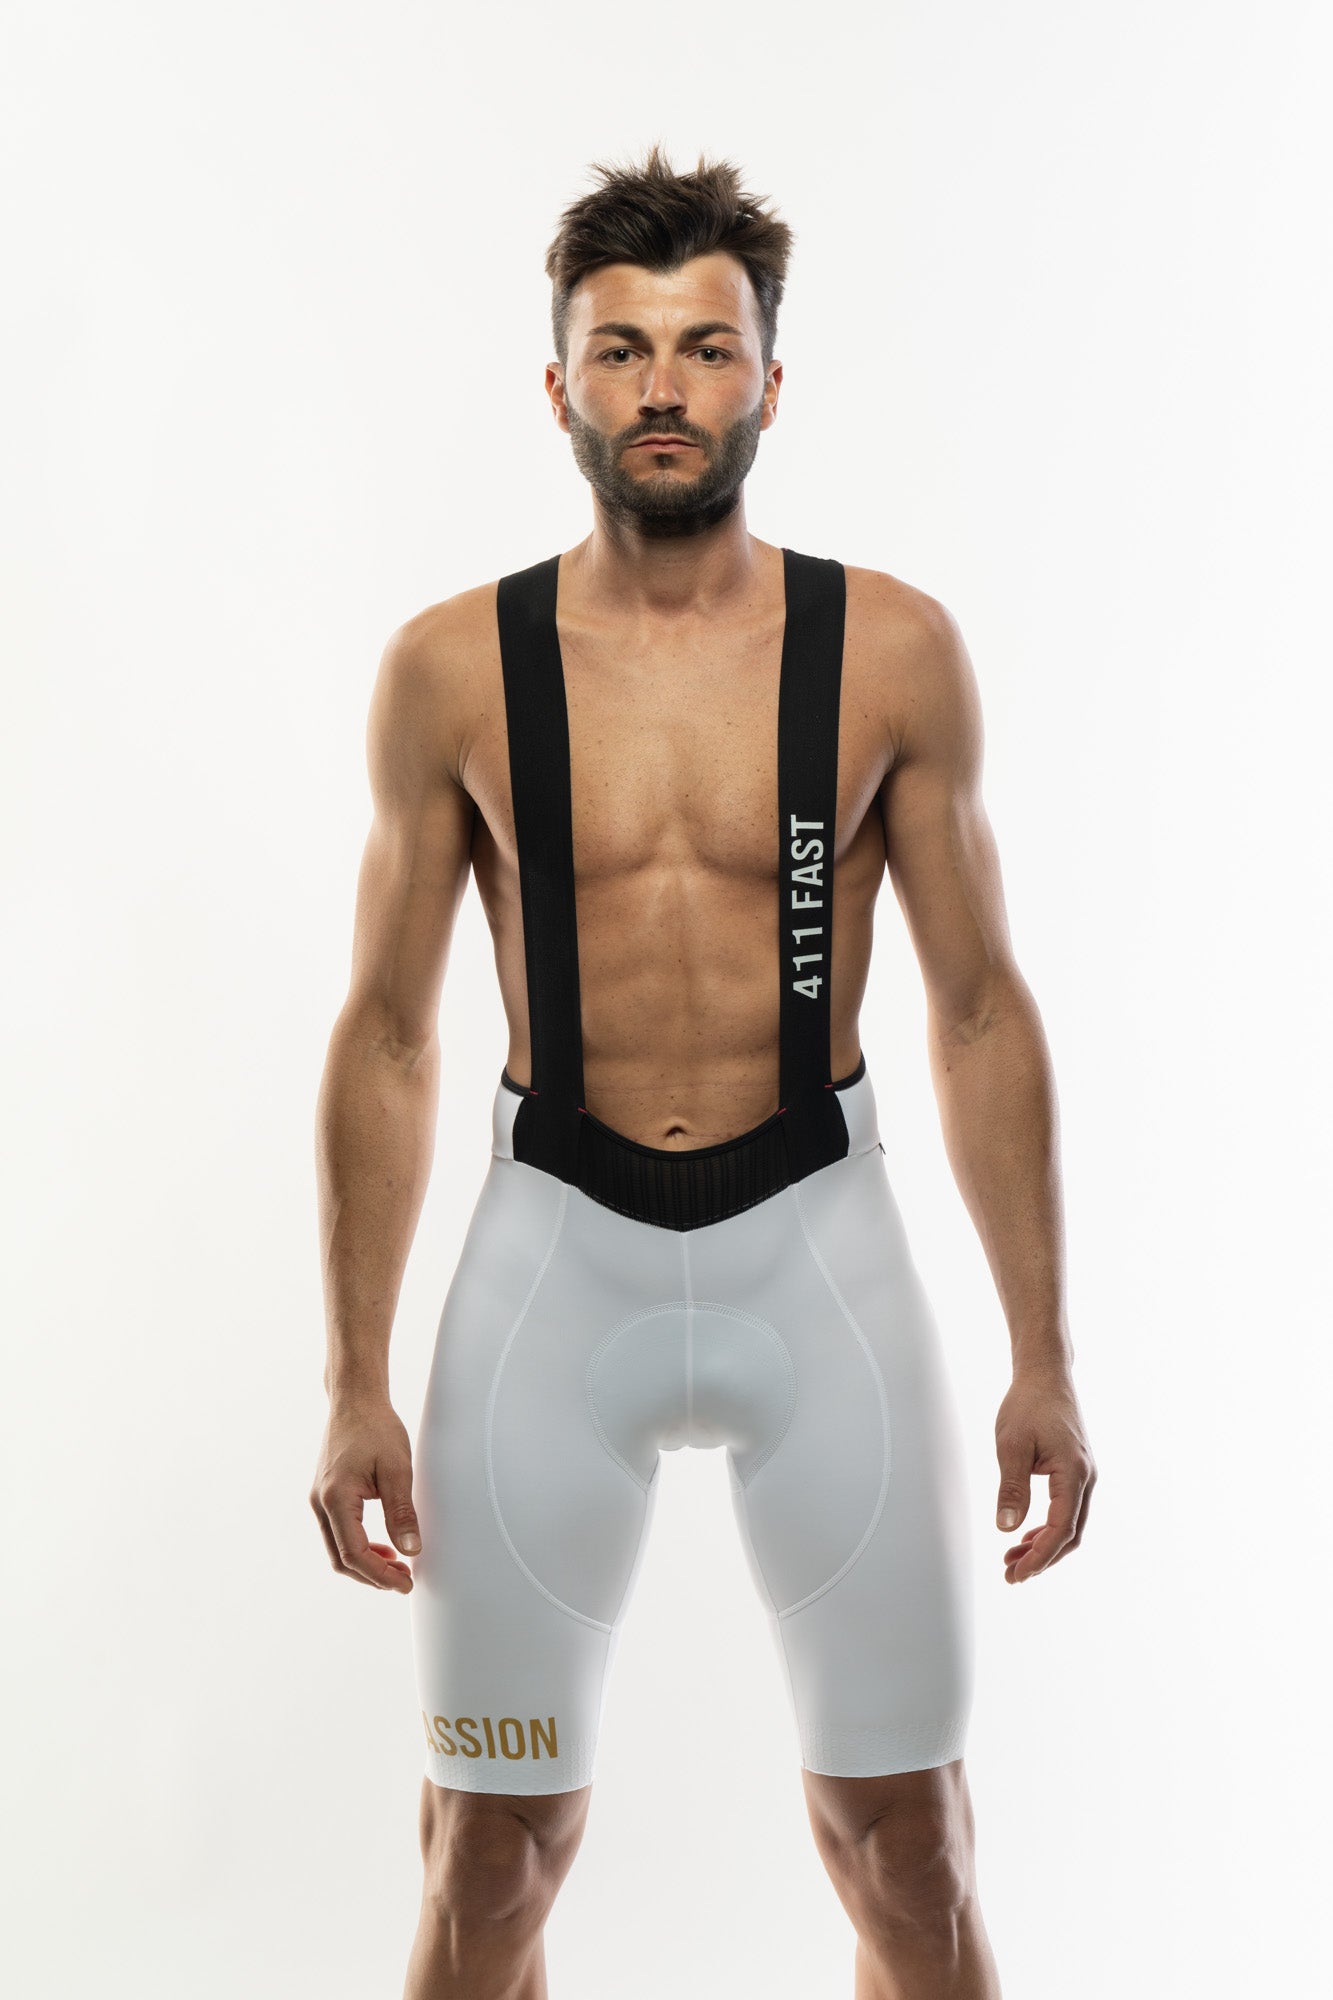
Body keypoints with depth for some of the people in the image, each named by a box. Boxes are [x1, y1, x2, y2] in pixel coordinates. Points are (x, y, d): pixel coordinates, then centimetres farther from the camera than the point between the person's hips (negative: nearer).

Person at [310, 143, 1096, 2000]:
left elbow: (981, 1009, 4)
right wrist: (357, 1383, 2)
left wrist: (1045, 1355, 1)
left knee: (907, 1850, 6)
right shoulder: (453, 668, 0)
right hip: (554, 1252, 0)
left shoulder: (897, 649, 0)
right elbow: (387, 1034, 5)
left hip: (819, 1241, 0)